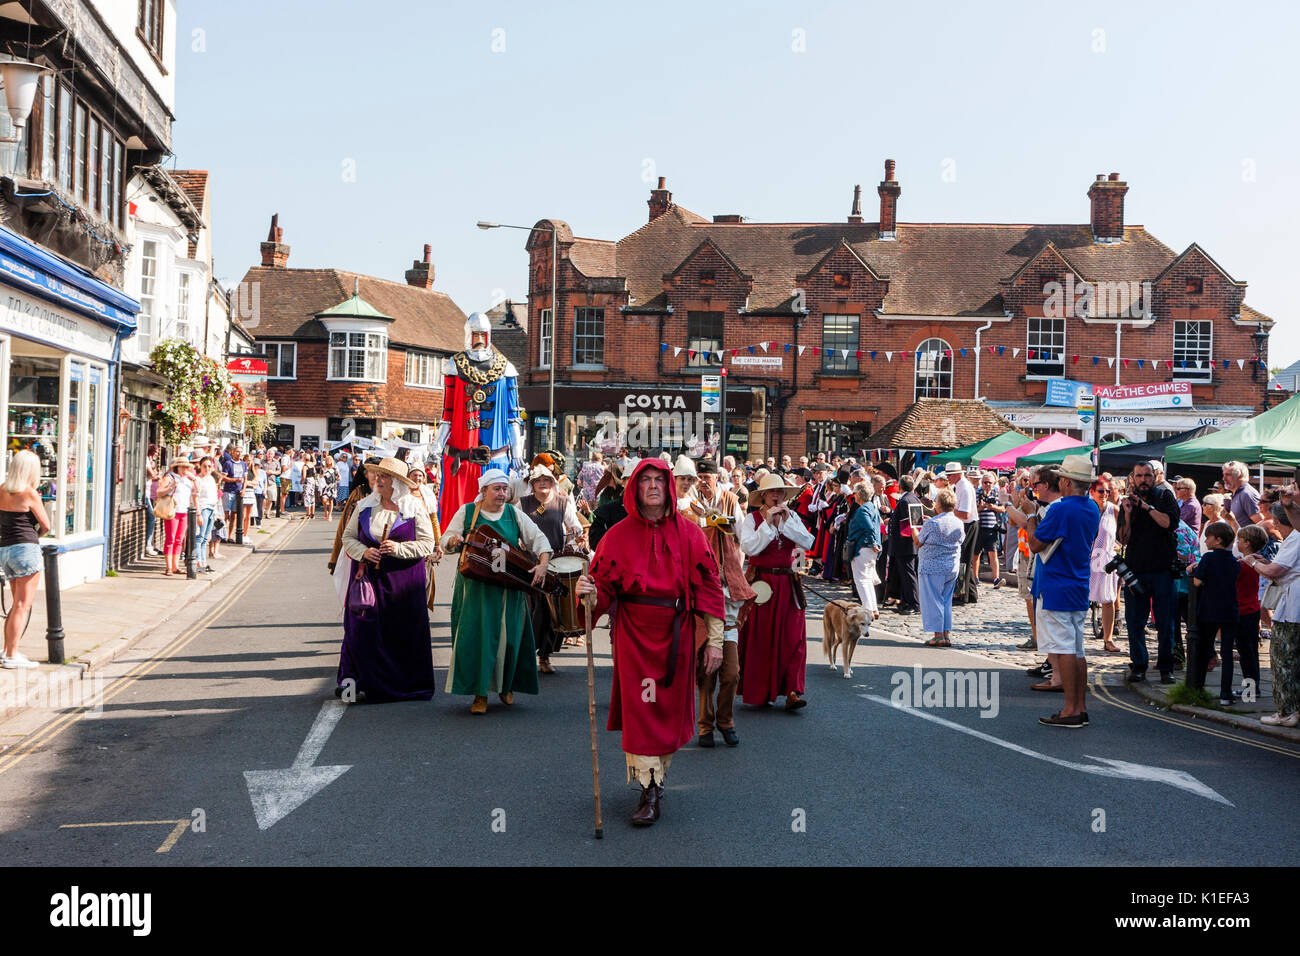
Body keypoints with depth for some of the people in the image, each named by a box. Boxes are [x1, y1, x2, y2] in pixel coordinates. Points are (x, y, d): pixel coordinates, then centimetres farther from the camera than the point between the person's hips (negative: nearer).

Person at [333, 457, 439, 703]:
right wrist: (364, 552, -8)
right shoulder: (364, 506, 7)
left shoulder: (415, 507, -1)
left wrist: (398, 548, -16)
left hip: (402, 580, -2)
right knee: (364, 630, -3)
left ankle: (404, 684, 13)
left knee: (403, 633, 1)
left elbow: (428, 544, -3)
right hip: (368, 577, 2)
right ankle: (358, 683, 2)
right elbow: (348, 537, 11)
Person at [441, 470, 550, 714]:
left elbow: (539, 539, 5)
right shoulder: (467, 511, 3)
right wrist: (453, 541, -19)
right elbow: (446, 539, 5)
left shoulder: (514, 513, 7)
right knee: (476, 636, -6)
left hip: (508, 586, 2)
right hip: (475, 585, -1)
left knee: (508, 636, 2)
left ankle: (505, 686, 24)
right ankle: (480, 694, 1)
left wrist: (542, 565, -11)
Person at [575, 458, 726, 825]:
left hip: (676, 634, 1)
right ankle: (649, 792, 1)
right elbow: (603, 587, 2)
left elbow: (708, 586, 1)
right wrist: (587, 592, -22)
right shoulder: (618, 536, 1)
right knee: (640, 709, -4)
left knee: (671, 709, 8)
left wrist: (715, 639, -2)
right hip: (634, 633, -1)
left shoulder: (689, 533, 2)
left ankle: (658, 774, 27)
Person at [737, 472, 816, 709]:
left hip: (788, 583, 3)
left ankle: (792, 692, -2)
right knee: (760, 638, 1)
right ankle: (759, 692, 13)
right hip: (761, 582, -3)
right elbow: (749, 547, -16)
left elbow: (807, 542, -4)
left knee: (792, 637, -3)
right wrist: (768, 523, -15)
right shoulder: (752, 519, -1)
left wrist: (787, 520, -10)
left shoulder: (792, 517, 9)